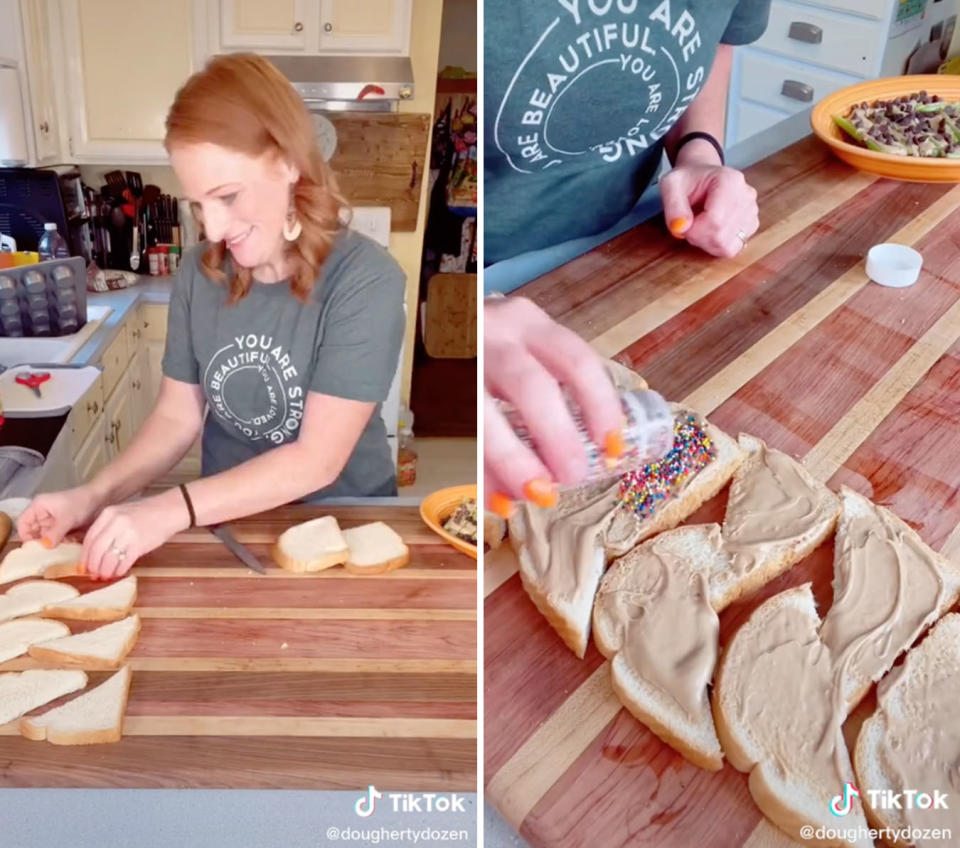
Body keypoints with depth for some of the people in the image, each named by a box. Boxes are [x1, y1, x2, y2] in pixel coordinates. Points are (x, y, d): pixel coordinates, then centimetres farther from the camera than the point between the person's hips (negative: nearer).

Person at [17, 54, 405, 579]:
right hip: (228, 525, 3)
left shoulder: (364, 279, -19)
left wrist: (174, 509, -26)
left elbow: (317, 459, -21)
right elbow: (178, 415, 3)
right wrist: (96, 495, -13)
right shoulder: (199, 274, -3)